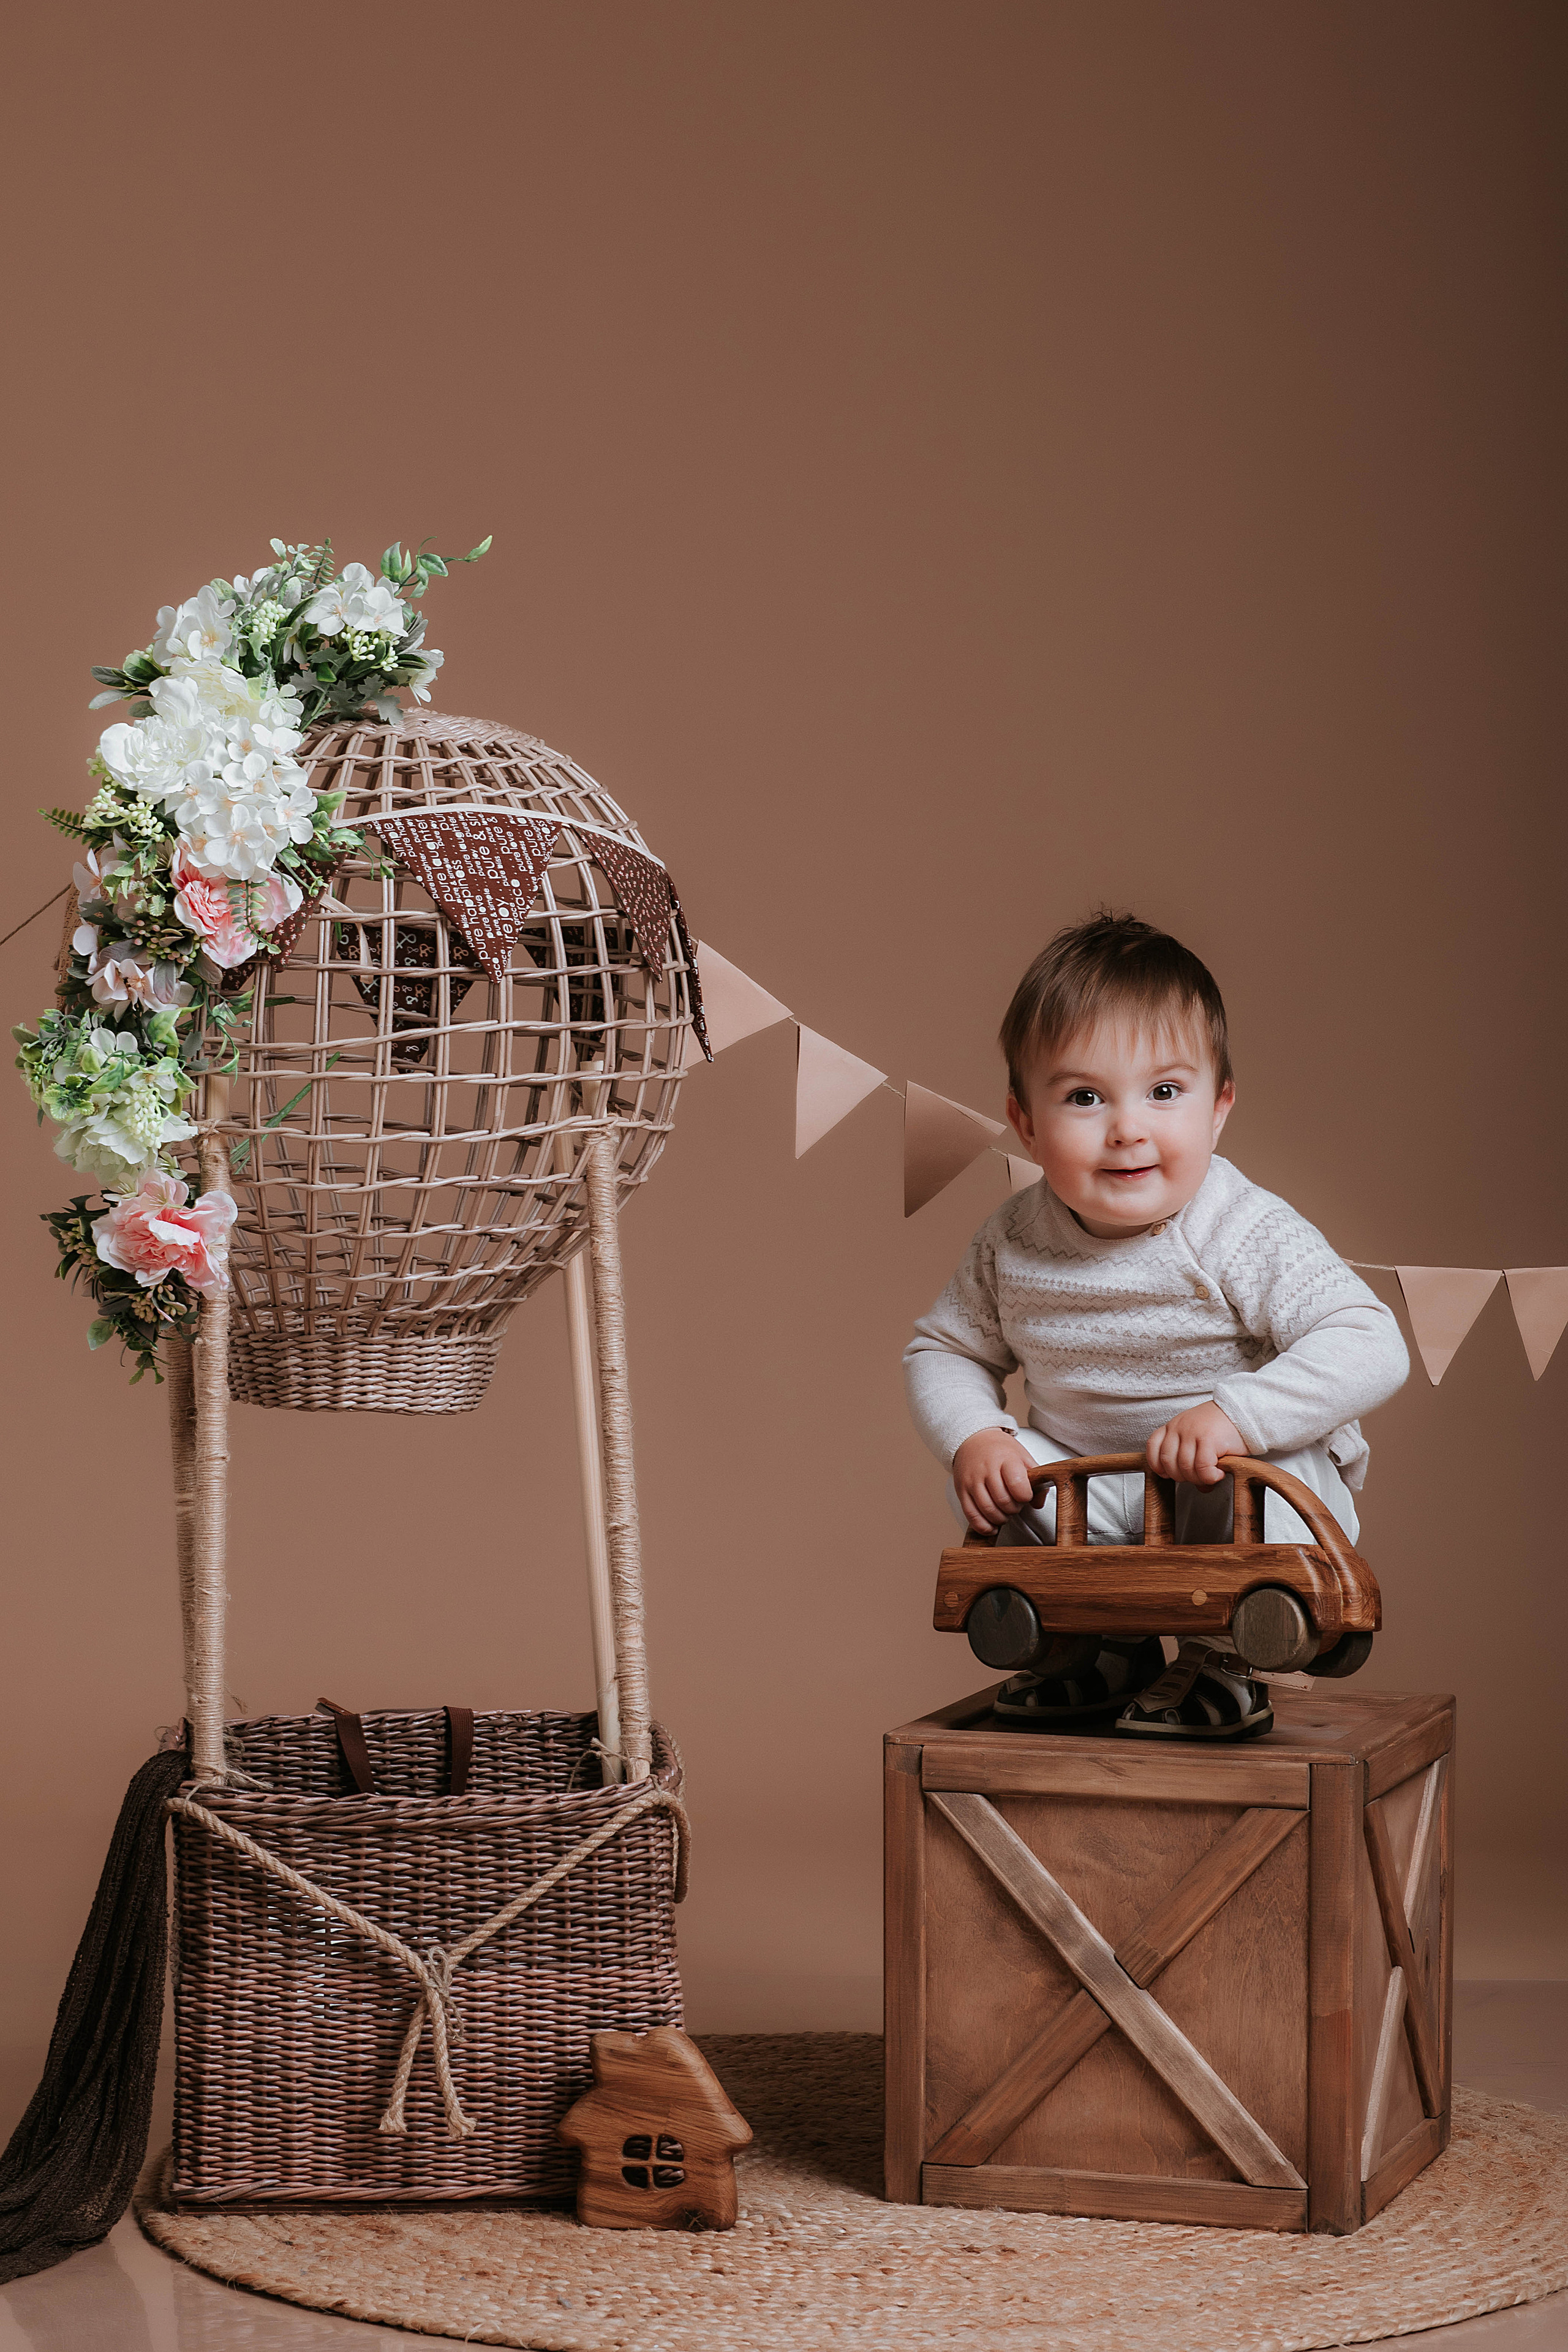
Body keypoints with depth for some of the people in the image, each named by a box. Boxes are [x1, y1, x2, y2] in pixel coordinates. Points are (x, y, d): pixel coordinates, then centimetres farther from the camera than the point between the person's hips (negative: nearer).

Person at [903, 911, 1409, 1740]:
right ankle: (1105, 1649, 0)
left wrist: (1235, 1414, -42)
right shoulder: (1012, 1245, -8)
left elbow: (1371, 1347, -30)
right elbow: (943, 1350, 6)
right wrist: (973, 1438, -16)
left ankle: (1224, 1660, -9)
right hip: (1098, 1510, 5)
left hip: (1254, 1497, -4)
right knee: (990, 1471, -16)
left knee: (1259, 1464, -34)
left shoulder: (1247, 1235, -21)